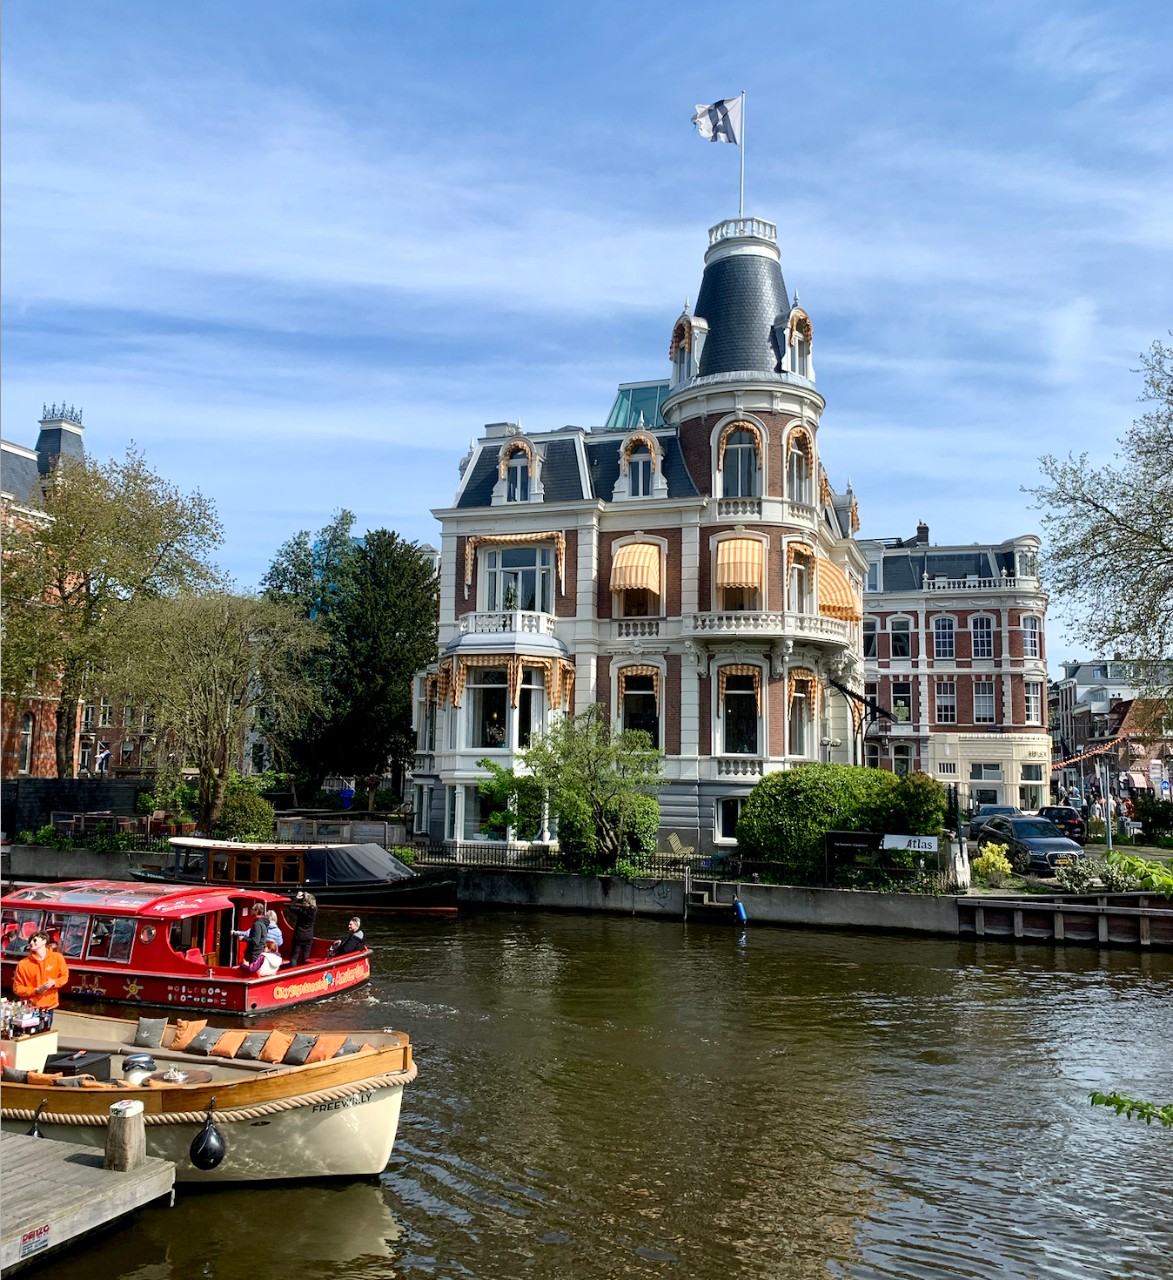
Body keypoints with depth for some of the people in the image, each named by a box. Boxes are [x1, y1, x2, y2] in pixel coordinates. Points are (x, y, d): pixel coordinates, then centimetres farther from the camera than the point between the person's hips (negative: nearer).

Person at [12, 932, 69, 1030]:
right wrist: (36, 990, -17)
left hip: (48, 1008, 1)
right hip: (29, 1008, -1)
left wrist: (54, 983, -15)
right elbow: (17, 988, -5)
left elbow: (64, 976, 6)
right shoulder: (23, 964, -9)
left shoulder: (57, 957, -5)